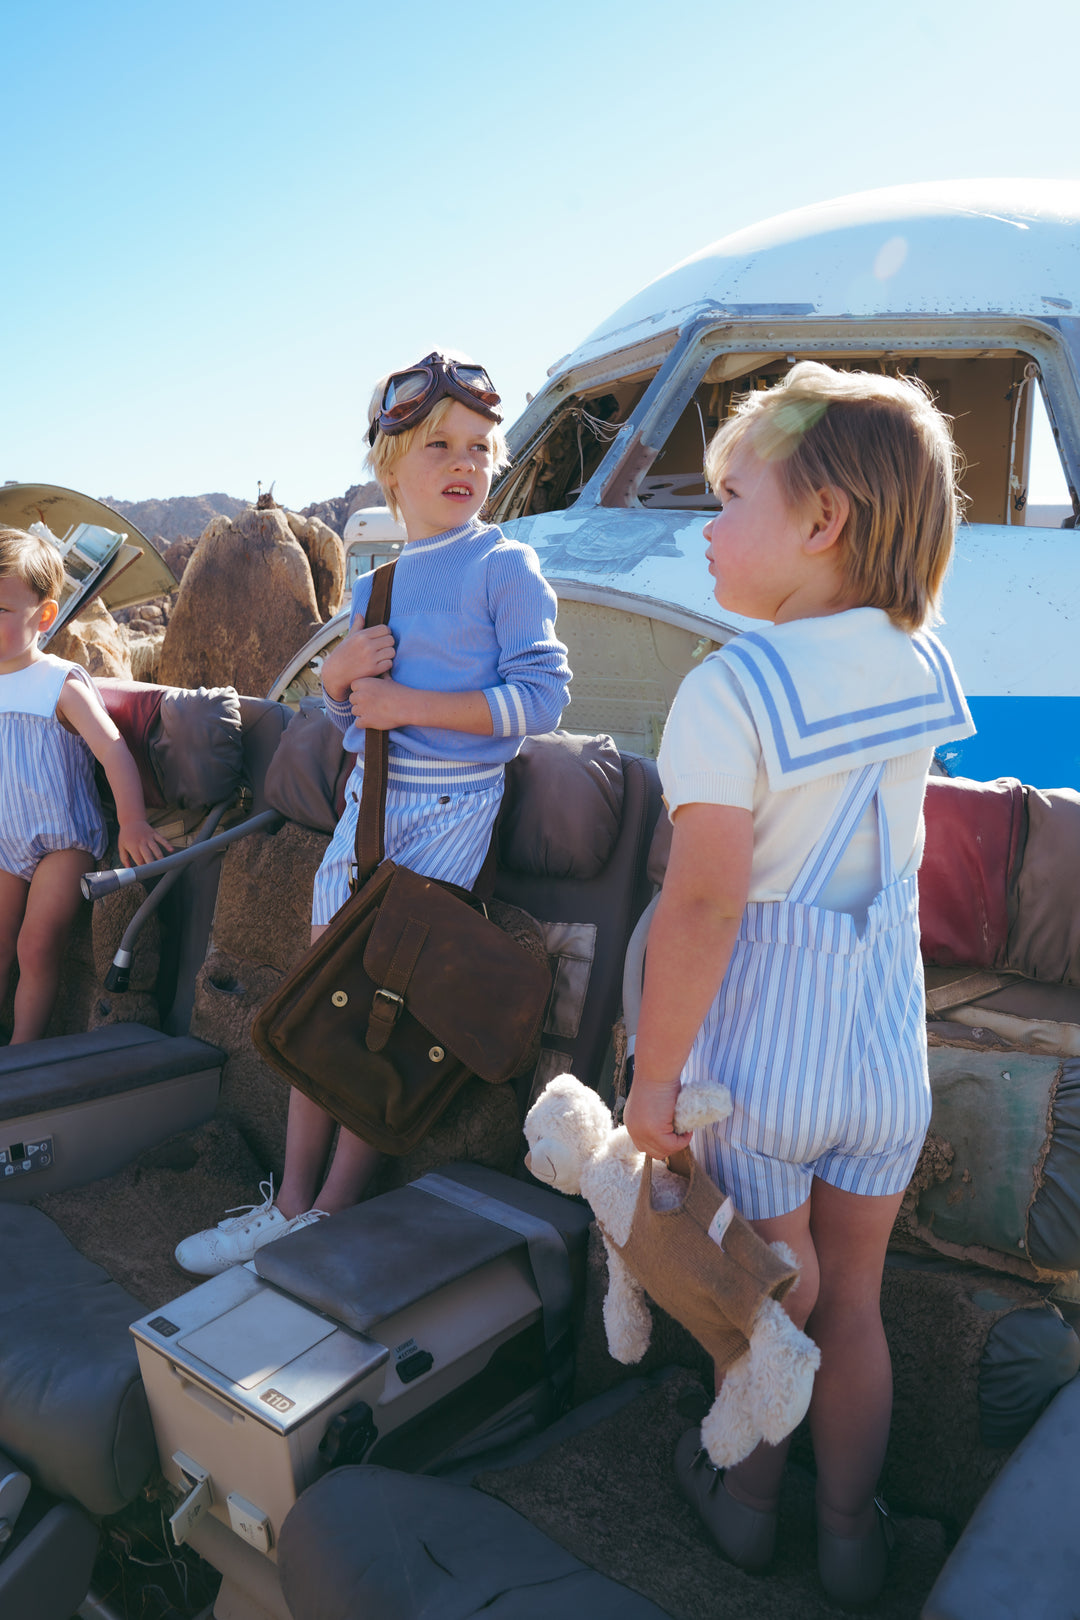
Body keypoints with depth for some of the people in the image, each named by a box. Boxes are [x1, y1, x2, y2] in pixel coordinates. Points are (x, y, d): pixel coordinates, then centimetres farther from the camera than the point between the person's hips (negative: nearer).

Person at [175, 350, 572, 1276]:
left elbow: (540, 696, -14)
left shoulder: (505, 566, -5)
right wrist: (341, 673, -2)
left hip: (450, 807, -6)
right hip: (369, 794, 7)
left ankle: (335, 1214, 14)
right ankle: (292, 1201, 22)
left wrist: (409, 702, -18)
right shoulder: (374, 581, 14)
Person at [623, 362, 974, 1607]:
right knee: (853, 1299, 22)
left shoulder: (730, 689, -21)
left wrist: (653, 1079, -13)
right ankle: (849, 1534, 43)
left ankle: (746, 1502, 46)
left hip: (759, 1051, -4)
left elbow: (702, 905, -23)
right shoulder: (921, 668, -3)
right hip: (887, 1047, 4)